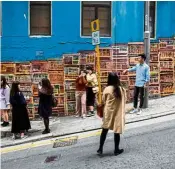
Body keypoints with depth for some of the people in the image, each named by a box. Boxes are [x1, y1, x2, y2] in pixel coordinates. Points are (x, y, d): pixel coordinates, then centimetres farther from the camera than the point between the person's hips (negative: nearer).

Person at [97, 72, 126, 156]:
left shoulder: (107, 89, -11)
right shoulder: (122, 89, -6)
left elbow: (103, 102, -3)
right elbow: (124, 101, 2)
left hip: (108, 113, -1)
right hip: (118, 113, 1)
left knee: (104, 130, 12)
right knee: (117, 131, 10)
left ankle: (100, 149, 16)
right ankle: (116, 150, 19)